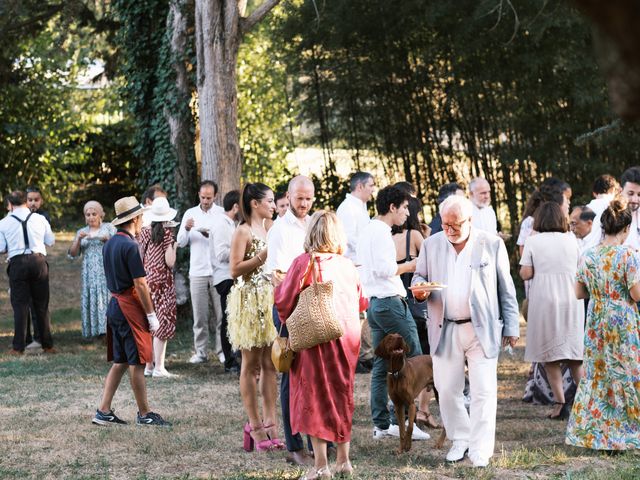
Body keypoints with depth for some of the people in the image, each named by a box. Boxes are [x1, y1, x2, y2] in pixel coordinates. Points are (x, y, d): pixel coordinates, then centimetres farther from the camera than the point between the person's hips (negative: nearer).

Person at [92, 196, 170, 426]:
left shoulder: (110, 244, 11)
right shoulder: (130, 246, -17)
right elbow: (140, 284, -18)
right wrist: (151, 315, -12)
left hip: (115, 304, 9)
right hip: (130, 307, -9)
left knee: (120, 362, 13)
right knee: (137, 362, -1)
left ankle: (103, 411, 11)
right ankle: (144, 414, 6)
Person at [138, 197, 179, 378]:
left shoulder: (144, 232, 4)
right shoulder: (166, 233, -11)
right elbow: (170, 262, -14)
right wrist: (174, 247, 3)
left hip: (146, 280, 5)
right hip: (162, 281, -5)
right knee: (162, 323, -1)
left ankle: (148, 365, 16)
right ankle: (159, 367, -4)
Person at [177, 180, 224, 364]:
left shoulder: (222, 213, 4)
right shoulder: (190, 214, 11)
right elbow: (181, 242, 9)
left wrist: (212, 236, -18)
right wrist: (186, 229, -10)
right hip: (197, 271, 2)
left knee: (221, 312, -4)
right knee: (199, 314, 3)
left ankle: (223, 349, 2)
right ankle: (200, 351, 7)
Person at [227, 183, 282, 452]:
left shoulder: (270, 230, 16)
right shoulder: (243, 232, -6)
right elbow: (235, 269, -14)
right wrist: (262, 257, -19)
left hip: (271, 300, 7)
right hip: (249, 301, -7)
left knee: (270, 364, 3)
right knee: (251, 365, 0)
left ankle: (270, 423, 4)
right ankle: (255, 426, 2)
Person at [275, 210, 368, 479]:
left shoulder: (304, 263, -10)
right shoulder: (347, 265, 3)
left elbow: (284, 301, -11)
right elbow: (361, 303, 13)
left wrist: (278, 284, 10)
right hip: (347, 337, 4)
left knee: (313, 396, 3)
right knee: (342, 396, 15)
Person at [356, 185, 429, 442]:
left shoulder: (367, 230, 18)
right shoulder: (381, 232, -13)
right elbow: (384, 268, -20)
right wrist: (410, 266, -8)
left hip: (373, 303, 10)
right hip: (390, 302, -10)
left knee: (382, 365, 9)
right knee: (413, 360, -7)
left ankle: (381, 423, 9)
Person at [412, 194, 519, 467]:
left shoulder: (492, 245, 0)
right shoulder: (431, 245, 6)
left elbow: (506, 288, 3)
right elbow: (419, 276, 15)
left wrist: (511, 327, 2)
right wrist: (419, 289, -10)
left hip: (482, 329, -3)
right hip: (445, 330, 3)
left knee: (484, 391, -5)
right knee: (447, 390, 7)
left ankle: (480, 449, 0)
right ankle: (460, 439, 24)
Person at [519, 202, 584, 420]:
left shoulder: (533, 242, -4)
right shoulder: (571, 241, 2)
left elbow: (525, 273, -9)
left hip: (544, 302, -2)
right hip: (571, 301, 2)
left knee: (550, 355, 5)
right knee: (574, 355, 12)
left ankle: (560, 403, -3)